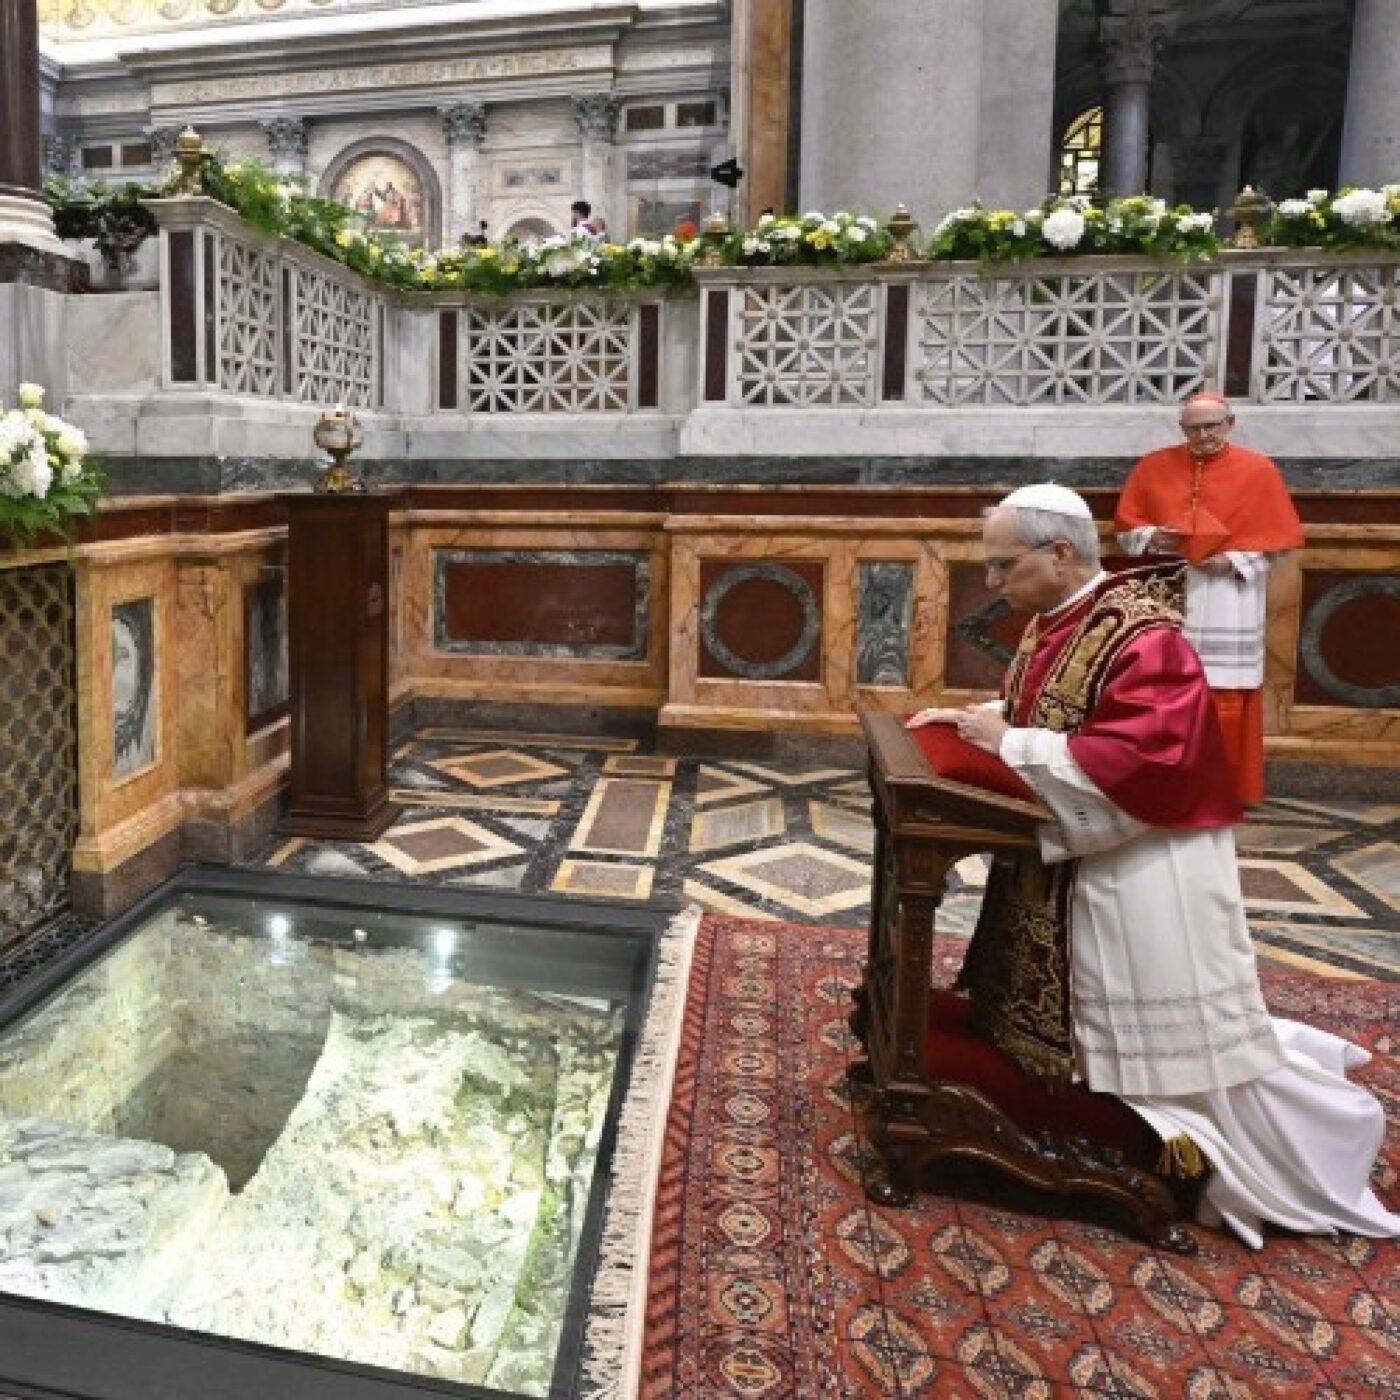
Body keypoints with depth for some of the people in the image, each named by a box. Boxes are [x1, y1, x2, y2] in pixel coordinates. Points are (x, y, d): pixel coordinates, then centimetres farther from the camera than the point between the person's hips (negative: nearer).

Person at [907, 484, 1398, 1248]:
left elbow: (1143, 758, -32)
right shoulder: (1050, 625, 4)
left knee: (1185, 1039, 4)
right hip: (1071, 865, 9)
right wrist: (972, 715, 1)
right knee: (1118, 1032, 22)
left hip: (1145, 873, -9)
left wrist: (1011, 744, -26)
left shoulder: (1141, 636, -24)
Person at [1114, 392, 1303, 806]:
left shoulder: (1258, 470, 2)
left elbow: (1275, 542, 1)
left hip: (1225, 606, -2)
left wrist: (1233, 560, -14)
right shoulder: (1153, 466, 7)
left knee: (1223, 702, -2)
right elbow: (1126, 528, 11)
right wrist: (1152, 537, -9)